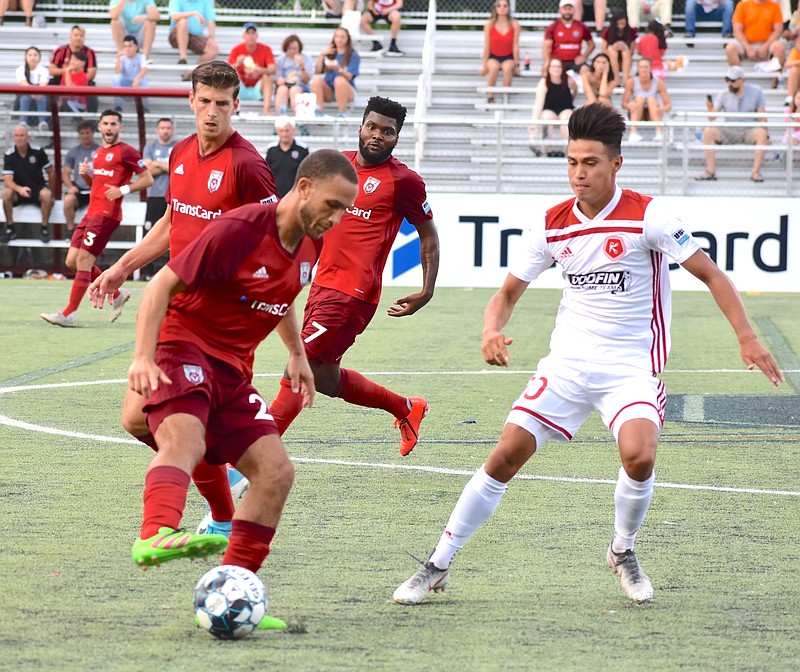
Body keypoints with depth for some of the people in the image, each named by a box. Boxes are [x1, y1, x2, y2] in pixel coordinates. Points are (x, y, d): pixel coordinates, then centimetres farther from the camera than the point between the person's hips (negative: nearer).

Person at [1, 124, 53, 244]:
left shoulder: (38, 151, -7)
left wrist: (52, 190, 2)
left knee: (46, 194, -34)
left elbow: (50, 172, 5)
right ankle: (10, 228, -17)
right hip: (19, 190, 1)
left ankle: (45, 228, -17)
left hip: (37, 189, -1)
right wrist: (19, 189, -35)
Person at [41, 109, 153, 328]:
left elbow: (147, 179, -7)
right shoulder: (98, 153, 19)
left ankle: (69, 314, -7)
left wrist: (123, 190, -18)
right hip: (92, 212, 9)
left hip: (106, 215, -9)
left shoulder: (126, 152, -6)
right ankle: (117, 294, 18)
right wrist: (86, 174, 8)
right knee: (72, 261, 6)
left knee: (83, 260, -11)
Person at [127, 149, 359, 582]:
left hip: (233, 370, 8)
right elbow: (163, 284, -15)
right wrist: (143, 356, -25)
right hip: (184, 349, -8)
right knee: (185, 441, -36)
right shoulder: (240, 229, -17)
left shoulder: (311, 245, 8)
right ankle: (154, 537, -61)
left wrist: (297, 353, 31)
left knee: (276, 471, -3)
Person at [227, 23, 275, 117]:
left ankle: (266, 111, -38)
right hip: (241, 90, 1)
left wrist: (260, 70, -41)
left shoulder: (266, 49, -5)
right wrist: (237, 64, -36)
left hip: (258, 90, 0)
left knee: (267, 76, -27)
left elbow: (273, 70, -18)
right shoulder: (237, 50, -4)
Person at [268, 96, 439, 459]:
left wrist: (426, 292, -5)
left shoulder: (403, 180, -6)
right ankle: (406, 408, 35)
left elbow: (428, 235, 2)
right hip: (323, 284, 8)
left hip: (353, 293, -8)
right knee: (324, 378, 15)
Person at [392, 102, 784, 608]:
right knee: (505, 457, -6)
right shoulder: (553, 224, 1)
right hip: (567, 363, 3)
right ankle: (438, 567, 6)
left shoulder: (648, 216, -12)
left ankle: (623, 551, 2)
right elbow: (509, 291, 10)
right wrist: (492, 332, -12)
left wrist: (747, 338, -18)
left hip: (632, 367, -3)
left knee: (639, 456, -28)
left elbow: (711, 274, -8)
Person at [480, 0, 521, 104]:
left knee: (507, 67, -34)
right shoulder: (489, 24, -8)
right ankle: (490, 97, -25)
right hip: (493, 57, 0)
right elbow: (486, 46, -7)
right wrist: (484, 64, -8)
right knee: (493, 67, -35)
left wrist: (516, 64, -8)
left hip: (508, 57, 0)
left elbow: (515, 46, -8)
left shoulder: (515, 25, -7)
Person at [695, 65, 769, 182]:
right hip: (729, 132, 1)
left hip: (749, 131, -1)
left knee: (761, 133, -35)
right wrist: (710, 109, -23)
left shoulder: (756, 92, -1)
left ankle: (756, 172, -29)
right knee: (708, 132, -26)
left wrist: (766, 136, -6)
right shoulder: (723, 95, 0)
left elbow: (761, 116, 0)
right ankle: (711, 171, -23)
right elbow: (712, 118, -2)